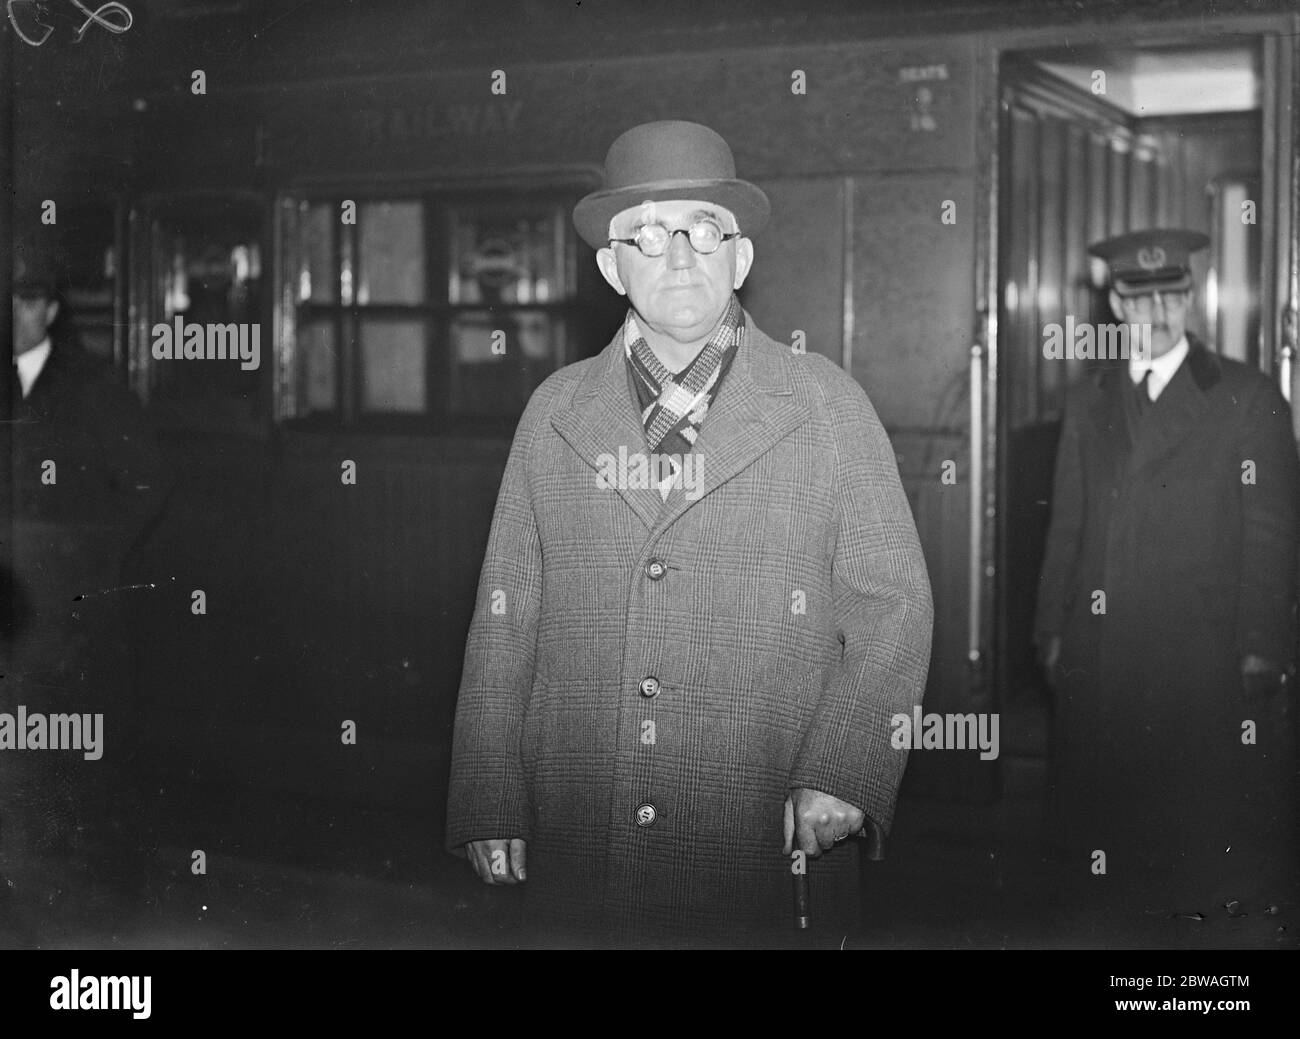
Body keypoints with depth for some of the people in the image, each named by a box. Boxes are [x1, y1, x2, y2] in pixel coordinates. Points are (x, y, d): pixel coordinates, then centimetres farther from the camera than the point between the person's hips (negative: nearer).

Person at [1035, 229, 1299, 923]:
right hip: (1101, 651, 4)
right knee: (1104, 808, 7)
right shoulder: (1087, 401, 13)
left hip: (1204, 655, -3)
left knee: (1211, 829, 2)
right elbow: (1066, 524, 13)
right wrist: (1053, 632, 8)